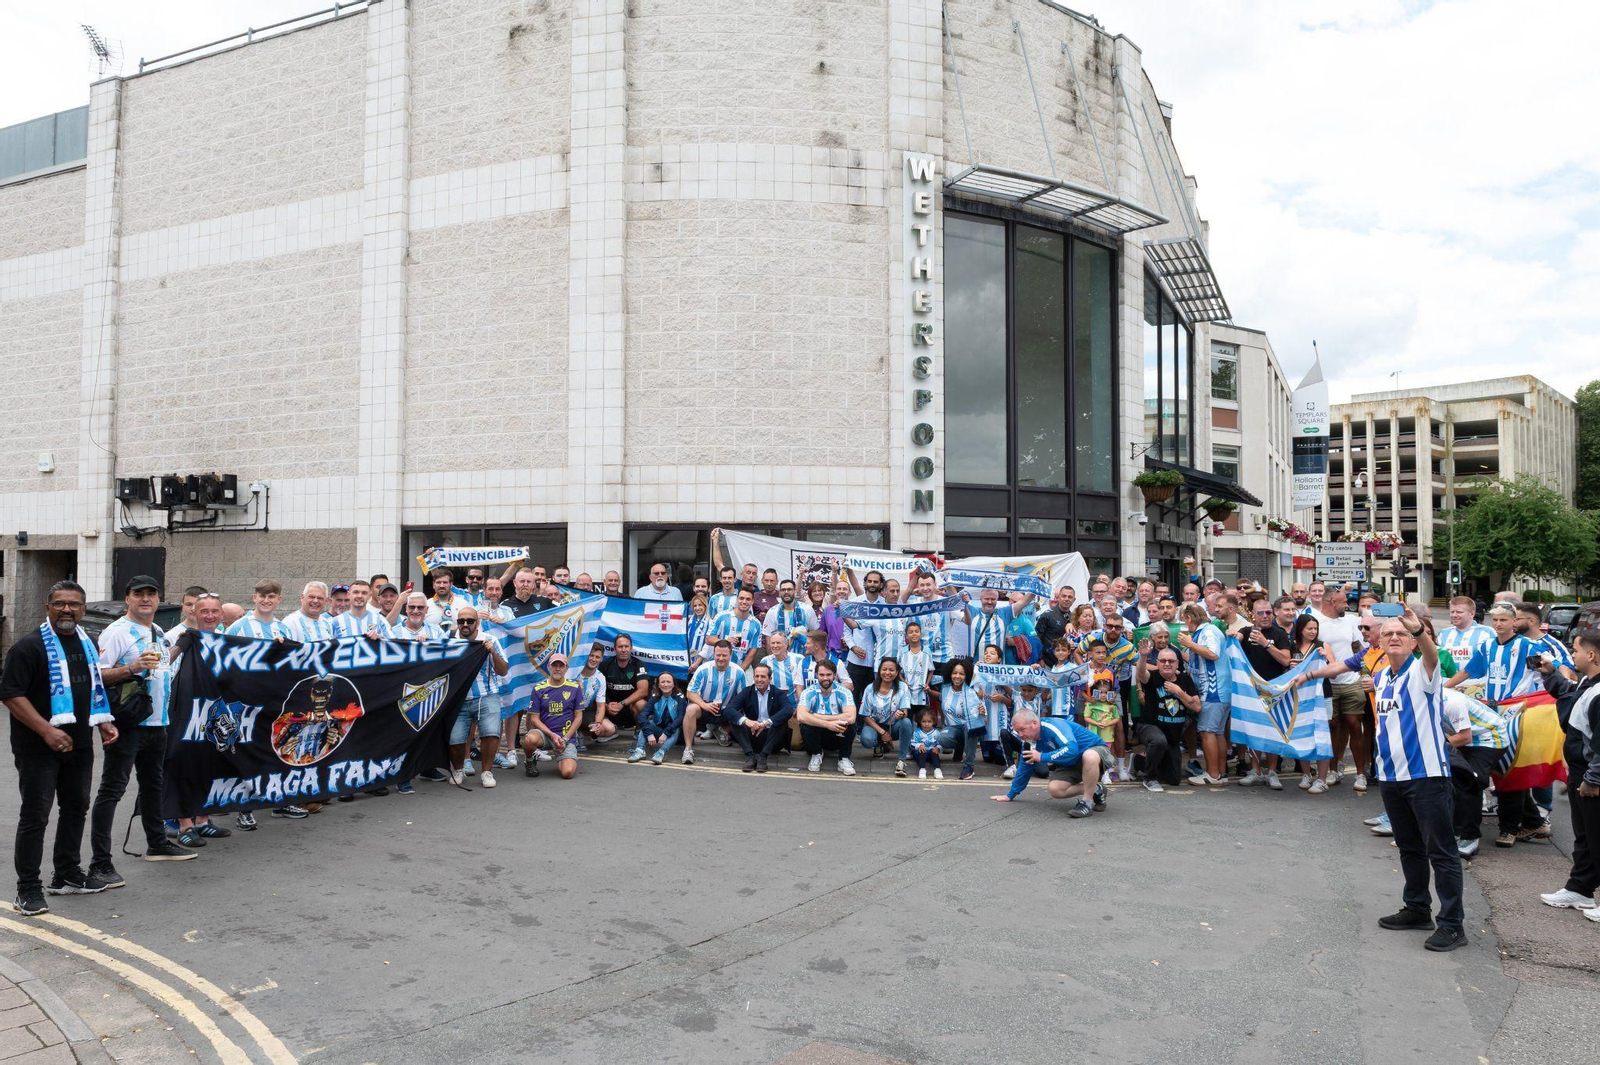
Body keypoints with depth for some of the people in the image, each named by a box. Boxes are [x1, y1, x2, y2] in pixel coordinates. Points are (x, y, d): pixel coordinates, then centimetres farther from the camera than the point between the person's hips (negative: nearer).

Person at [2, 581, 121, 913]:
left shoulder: (88, 644, 12)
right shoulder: (29, 646, -11)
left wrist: (103, 721, 10)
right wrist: (46, 730, -24)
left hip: (80, 745, 7)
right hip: (38, 748, -7)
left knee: (76, 810, 14)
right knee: (35, 816, -2)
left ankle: (68, 875, 27)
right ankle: (28, 889, 6)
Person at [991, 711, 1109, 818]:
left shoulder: (1053, 726, -29)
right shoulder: (1029, 741, -4)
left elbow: (1071, 750, -43)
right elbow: (1025, 769, 10)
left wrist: (1041, 757, -34)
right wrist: (1011, 795, 15)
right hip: (1072, 764, 7)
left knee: (1089, 756, -43)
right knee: (1054, 789, -18)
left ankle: (1086, 802, -24)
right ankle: (1095, 790, 2)